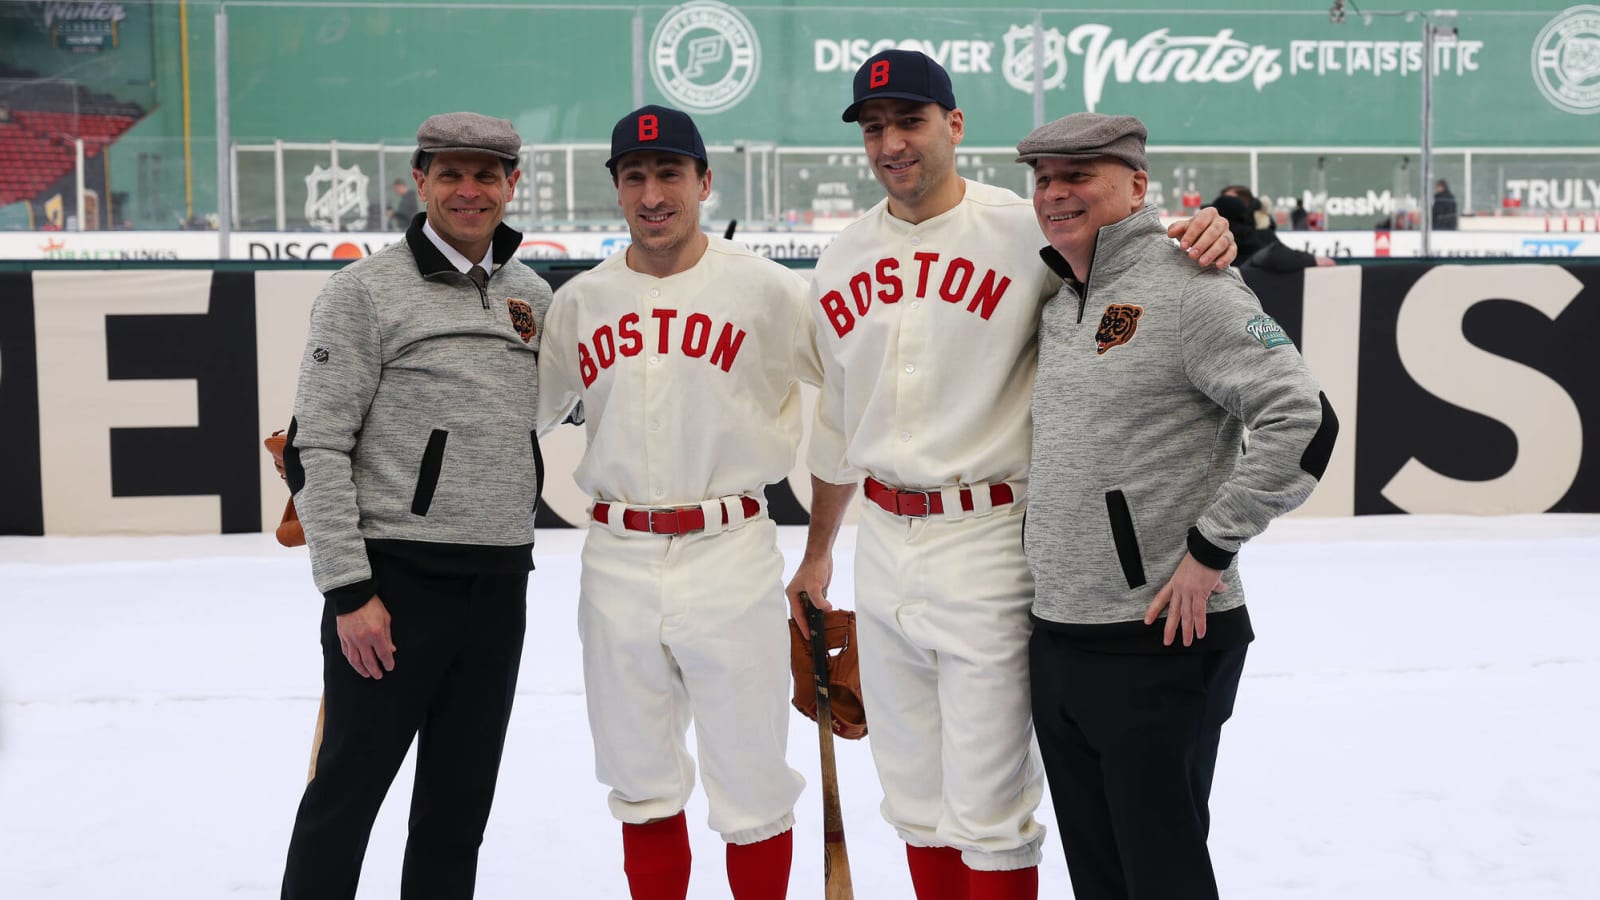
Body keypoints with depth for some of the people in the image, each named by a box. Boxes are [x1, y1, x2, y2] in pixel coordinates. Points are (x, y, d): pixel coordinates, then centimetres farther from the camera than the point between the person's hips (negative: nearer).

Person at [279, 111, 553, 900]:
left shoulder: (533, 296, 11)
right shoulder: (367, 290, -6)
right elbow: (316, 448, -10)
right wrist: (348, 590, -13)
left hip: (499, 588, 5)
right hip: (394, 582, -5)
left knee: (460, 803, 14)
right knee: (347, 792, 3)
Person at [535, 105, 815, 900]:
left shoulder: (767, 290, -5)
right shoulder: (578, 301, 6)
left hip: (729, 559, -3)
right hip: (617, 563, 4)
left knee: (751, 783, 5)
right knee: (642, 783, 15)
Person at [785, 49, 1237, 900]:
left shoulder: (1027, 230, -9)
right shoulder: (842, 260, 9)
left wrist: (1202, 235, -27)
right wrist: (817, 552, 23)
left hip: (986, 543, -6)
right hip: (883, 544, 6)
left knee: (988, 810, 0)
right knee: (913, 792, 17)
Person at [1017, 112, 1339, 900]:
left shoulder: (1186, 288, -12)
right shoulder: (1056, 306, 14)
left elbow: (1302, 420, -20)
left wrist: (1211, 547, -17)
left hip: (1161, 641, -8)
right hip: (1055, 642, 8)